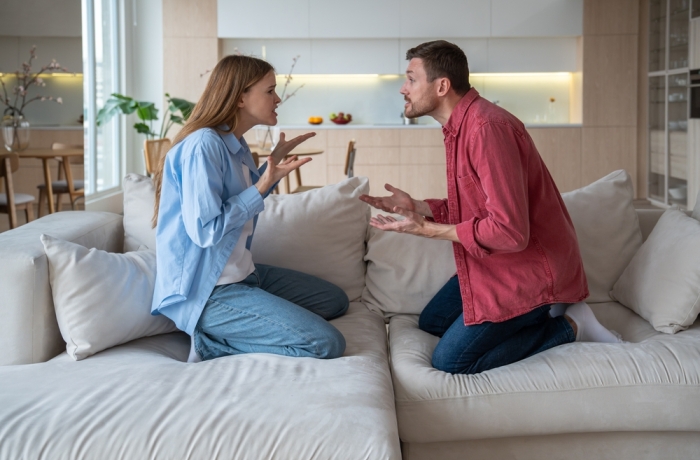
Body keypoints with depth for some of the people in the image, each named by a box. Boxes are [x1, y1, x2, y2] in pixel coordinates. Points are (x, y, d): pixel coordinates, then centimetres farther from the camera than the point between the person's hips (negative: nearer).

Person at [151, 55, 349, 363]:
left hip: (238, 274, 10)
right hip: (205, 291, -10)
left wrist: (274, 162, 14)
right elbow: (204, 230, -24)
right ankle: (214, 343, -6)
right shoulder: (204, 145, -20)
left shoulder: (236, 145, 9)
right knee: (327, 344, -16)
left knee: (336, 300, 18)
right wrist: (264, 186, -18)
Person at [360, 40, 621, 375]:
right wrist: (417, 208, 1)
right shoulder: (461, 124, 6)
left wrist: (427, 229, -23)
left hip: (530, 269, -10)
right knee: (432, 322, 18)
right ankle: (541, 313, 15)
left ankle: (568, 327, 2)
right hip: (497, 261, 10)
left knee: (450, 361, -8)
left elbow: (510, 231, -31)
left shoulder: (487, 128, -27)